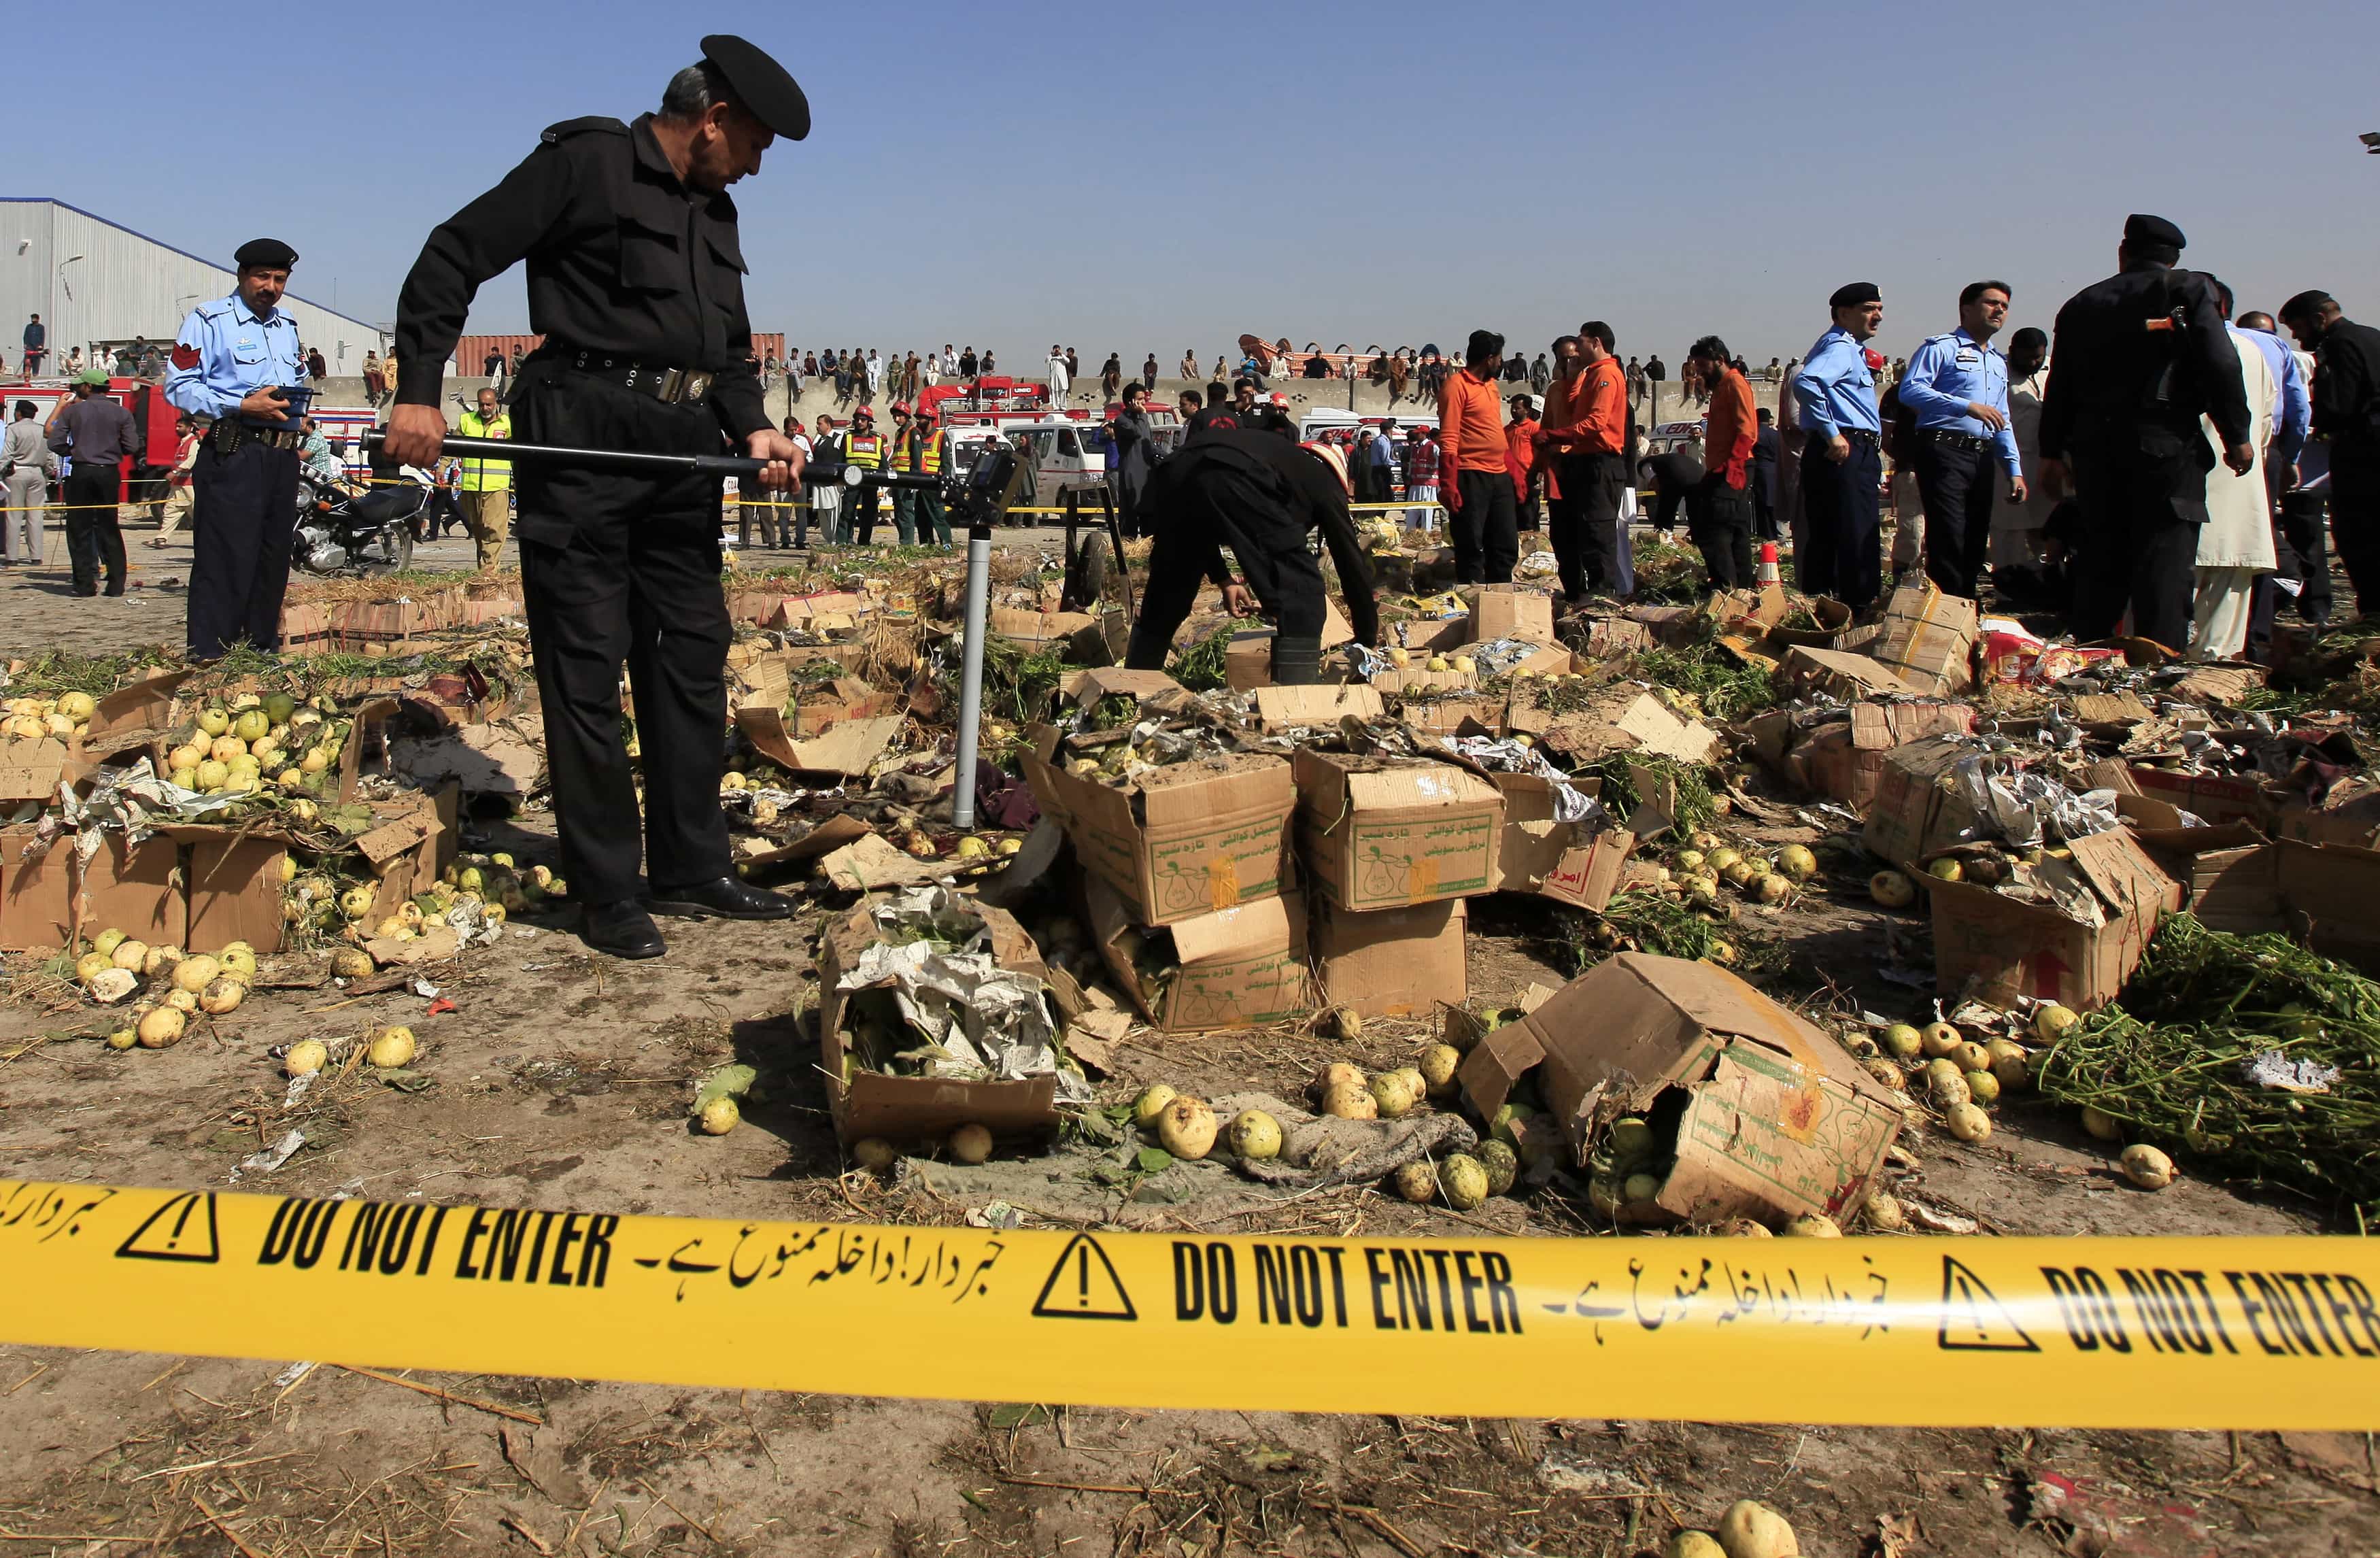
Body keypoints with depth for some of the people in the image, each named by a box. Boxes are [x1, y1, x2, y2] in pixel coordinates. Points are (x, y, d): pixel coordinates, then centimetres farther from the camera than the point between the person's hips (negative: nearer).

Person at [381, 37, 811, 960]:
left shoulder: (714, 213, 20)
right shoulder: (585, 163, -3)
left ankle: (692, 869, 19)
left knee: (693, 656, 9)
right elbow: (454, 257, -6)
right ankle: (607, 893, 3)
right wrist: (418, 392, -13)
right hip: (583, 434, -8)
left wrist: (754, 430, 3)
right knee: (586, 666, -4)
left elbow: (731, 352, 23)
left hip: (682, 450, 8)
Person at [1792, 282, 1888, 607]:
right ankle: (1859, 609, -11)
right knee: (1857, 537, -11)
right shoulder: (1840, 346, -11)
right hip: (1846, 453, -11)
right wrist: (1832, 434, -25)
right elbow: (1805, 382, -28)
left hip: (1856, 454, 11)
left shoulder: (1851, 347, 24)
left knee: (1826, 537, 11)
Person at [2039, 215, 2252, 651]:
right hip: (2167, 444, -4)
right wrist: (2236, 437, -2)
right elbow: (2220, 365, -8)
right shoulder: (2189, 290, 0)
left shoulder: (2082, 304, 12)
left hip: (2095, 447, 4)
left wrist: (2052, 452, 16)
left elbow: (2059, 385, 11)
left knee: (2099, 564, 10)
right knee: (2164, 564, -5)